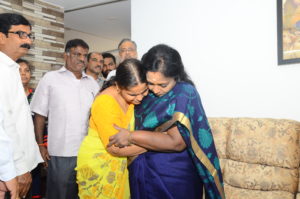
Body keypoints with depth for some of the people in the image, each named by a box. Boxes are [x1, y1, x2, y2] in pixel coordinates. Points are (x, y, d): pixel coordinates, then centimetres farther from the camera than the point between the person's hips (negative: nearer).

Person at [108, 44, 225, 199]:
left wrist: (131, 137, -22)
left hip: (173, 178, -6)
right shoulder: (148, 93, 1)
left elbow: (176, 142, -25)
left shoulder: (184, 94, -19)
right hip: (145, 172, 6)